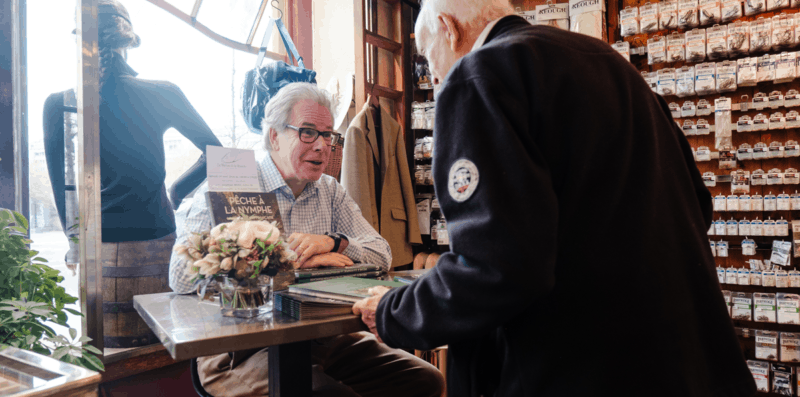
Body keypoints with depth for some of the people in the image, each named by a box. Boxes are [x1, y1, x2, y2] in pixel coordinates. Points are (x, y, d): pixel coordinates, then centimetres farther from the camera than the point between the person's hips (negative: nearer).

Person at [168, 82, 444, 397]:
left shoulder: (331, 191, 15)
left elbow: (381, 254, 7)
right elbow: (183, 274, -19)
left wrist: (333, 241, -14)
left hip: (323, 340, 7)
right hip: (243, 351, -6)